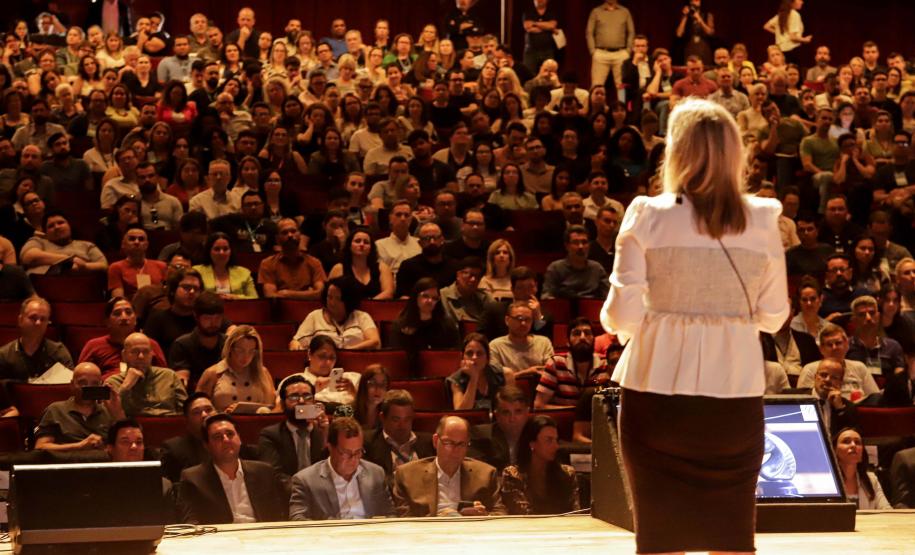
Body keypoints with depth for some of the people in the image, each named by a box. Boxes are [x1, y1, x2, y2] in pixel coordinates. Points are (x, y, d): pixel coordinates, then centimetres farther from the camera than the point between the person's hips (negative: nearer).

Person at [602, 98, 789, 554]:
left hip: (656, 392, -1)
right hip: (735, 394, 1)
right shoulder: (763, 220, -1)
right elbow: (773, 316, 4)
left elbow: (622, 315, -7)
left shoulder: (647, 216, -6)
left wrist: (620, 325, 15)